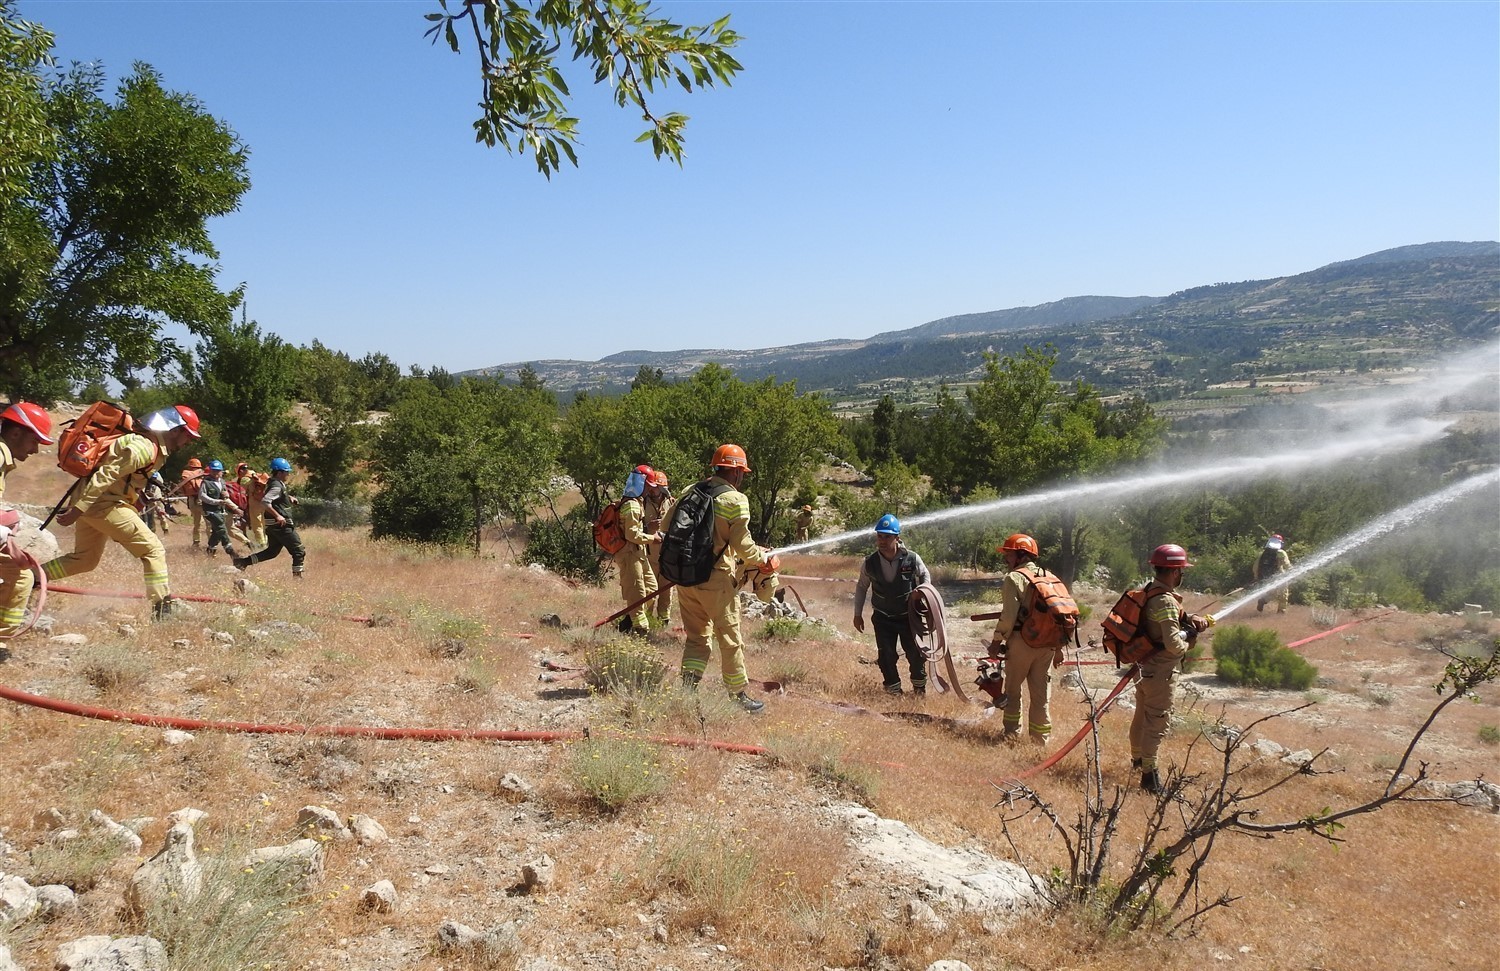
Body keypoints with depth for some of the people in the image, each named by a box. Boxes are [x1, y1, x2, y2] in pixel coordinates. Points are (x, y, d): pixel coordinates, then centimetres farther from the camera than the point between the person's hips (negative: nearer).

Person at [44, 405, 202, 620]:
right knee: (154, 550, -7)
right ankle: (162, 610, -10)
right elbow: (107, 474, -25)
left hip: (91, 502, 10)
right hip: (105, 503, -10)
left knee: (84, 559, 21)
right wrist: (78, 509, -27)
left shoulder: (154, 446, 14)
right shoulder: (145, 447, -18)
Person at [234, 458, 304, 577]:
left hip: (272, 525, 10)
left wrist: (288, 498, 22)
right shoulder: (277, 486, -16)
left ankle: (243, 561, 13)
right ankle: (297, 576, -2)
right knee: (299, 551, -3)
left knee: (272, 551, 18)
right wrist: (277, 515, -28)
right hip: (281, 524, -10)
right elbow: (265, 502, -28)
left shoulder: (275, 483, 14)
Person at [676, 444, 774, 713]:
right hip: (716, 580, -6)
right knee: (731, 640, 8)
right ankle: (739, 697, 17)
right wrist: (762, 559, 5)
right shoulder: (735, 499, -10)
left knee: (696, 637, 17)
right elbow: (741, 543, -12)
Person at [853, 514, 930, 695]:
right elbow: (861, 587, 3)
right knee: (886, 656, -2)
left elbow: (925, 575, 4)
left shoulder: (912, 559, -17)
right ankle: (894, 690, 18)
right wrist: (858, 614, 5)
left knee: (915, 653, 6)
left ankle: (919, 687, 31)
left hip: (908, 616, 0)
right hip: (882, 618, 1)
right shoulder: (870, 563, -14)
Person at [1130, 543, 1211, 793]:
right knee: (1157, 722, -2)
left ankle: (1137, 758, 42)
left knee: (1142, 716, 24)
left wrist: (1190, 618, -2)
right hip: (1161, 672, -10)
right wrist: (1188, 642, -8)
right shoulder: (1166, 601, -24)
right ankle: (1149, 774, 2)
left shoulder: (1149, 592, 5)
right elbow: (1174, 644, -28)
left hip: (1145, 667, 10)